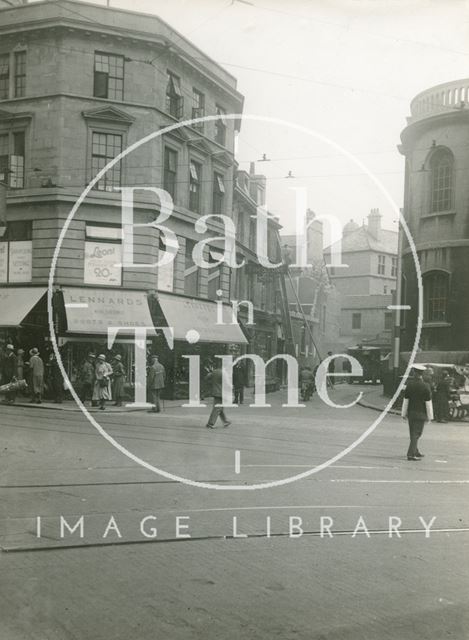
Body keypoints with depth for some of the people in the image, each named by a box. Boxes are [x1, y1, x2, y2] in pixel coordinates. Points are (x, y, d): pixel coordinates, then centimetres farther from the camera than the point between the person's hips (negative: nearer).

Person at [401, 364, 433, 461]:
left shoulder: (409, 384, -3)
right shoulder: (425, 386, -12)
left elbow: (406, 400, 1)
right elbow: (428, 402, -9)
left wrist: (404, 413, 9)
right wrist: (429, 416, -1)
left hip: (411, 413, 4)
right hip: (420, 413, -4)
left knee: (413, 434, 16)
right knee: (416, 434, 1)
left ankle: (416, 452, 29)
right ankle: (411, 454, -5)